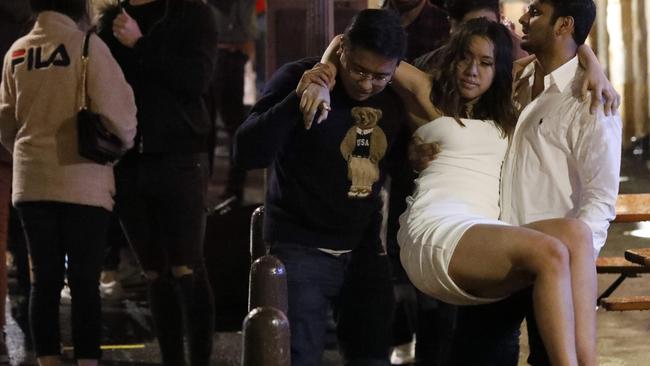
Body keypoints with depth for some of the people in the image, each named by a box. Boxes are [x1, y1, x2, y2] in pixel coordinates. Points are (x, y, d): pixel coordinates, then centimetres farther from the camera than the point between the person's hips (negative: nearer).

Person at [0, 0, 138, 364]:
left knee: (45, 280, 9)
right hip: (81, 182, -4)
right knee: (85, 282, 1)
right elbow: (116, 112, -11)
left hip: (32, 183, 4)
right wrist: (124, 144, 10)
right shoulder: (87, 46, -9)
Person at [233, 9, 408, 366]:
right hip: (302, 248, -5)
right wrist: (298, 99, -32)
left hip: (366, 249, 5)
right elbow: (247, 154, -23)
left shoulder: (394, 98, 2)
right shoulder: (299, 78, -11)